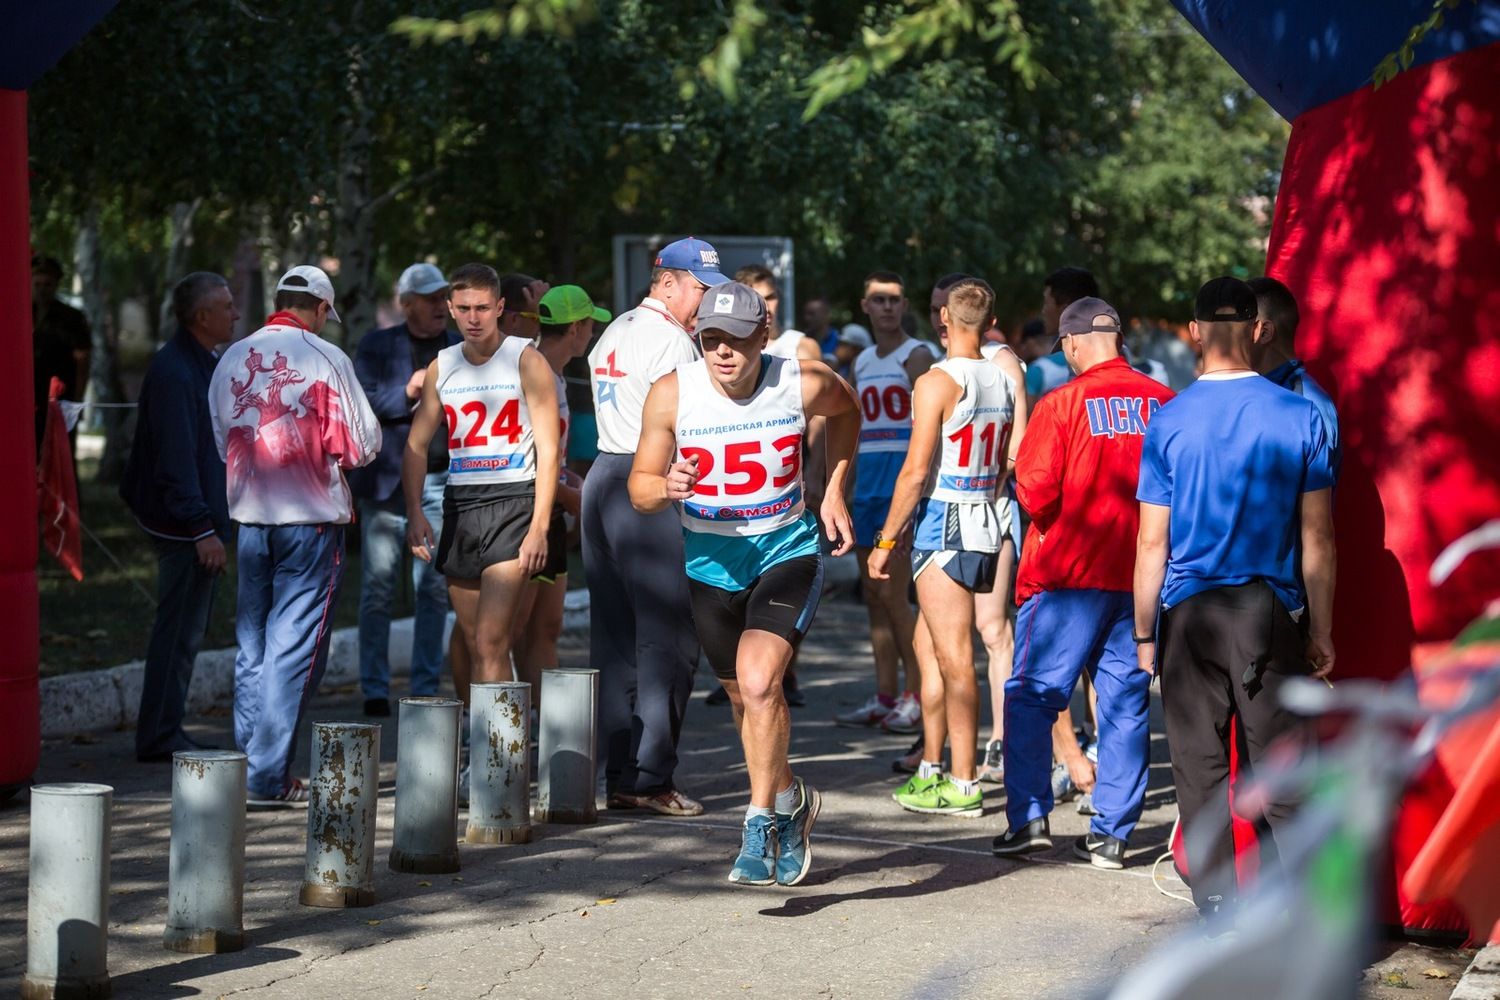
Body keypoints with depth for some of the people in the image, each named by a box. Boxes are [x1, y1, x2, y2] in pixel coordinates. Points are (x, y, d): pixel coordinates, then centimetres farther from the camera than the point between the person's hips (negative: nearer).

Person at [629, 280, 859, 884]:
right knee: (745, 699, 18)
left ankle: (760, 827, -13)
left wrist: (833, 492, 6)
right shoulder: (672, 393, -15)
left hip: (787, 552, -3)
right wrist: (666, 488, -30)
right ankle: (789, 800, 44)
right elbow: (640, 488, -7)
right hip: (712, 562, 3)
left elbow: (847, 410, 11)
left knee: (758, 683, -24)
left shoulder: (804, 385, -15)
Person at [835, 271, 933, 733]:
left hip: (903, 477, -8)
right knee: (874, 596, 7)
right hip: (868, 482, 8)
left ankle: (918, 696, -4)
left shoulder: (916, 356, -5)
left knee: (892, 594, -10)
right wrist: (845, 489, 18)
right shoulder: (863, 362, 17)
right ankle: (885, 698, 11)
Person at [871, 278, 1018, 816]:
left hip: (943, 524, -8)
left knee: (954, 659, -4)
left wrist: (886, 540, -9)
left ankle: (963, 785, -1)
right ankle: (931, 768, 22)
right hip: (987, 524, 8)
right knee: (928, 647, 17)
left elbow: (916, 472, -15)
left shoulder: (937, 382, -14)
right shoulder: (1002, 380, 9)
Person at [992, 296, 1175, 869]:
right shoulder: (1163, 403, -1)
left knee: (1031, 693, 7)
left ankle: (1029, 816, 0)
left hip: (1068, 570, -3)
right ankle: (1112, 833, 9)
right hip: (1140, 573, 4)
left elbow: (1034, 491, -12)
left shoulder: (1063, 403, -10)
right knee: (1125, 701, 9)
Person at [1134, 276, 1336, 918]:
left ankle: (1219, 914, 5)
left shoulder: (1169, 421, -4)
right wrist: (1321, 630, 8)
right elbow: (1317, 539, 1)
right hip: (1272, 612, 1)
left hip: (1190, 614, 0)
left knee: (1200, 770, 6)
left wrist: (1144, 633, 7)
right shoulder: (1299, 417, -2)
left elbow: (1153, 543, -1)